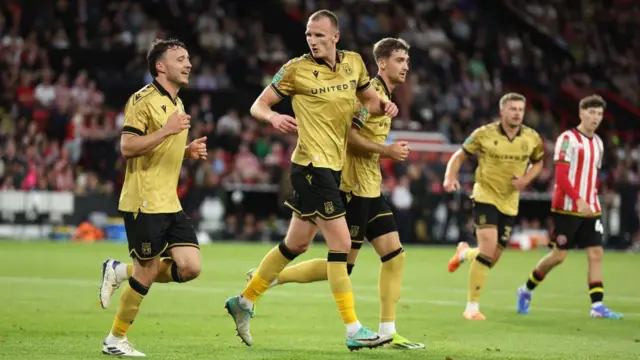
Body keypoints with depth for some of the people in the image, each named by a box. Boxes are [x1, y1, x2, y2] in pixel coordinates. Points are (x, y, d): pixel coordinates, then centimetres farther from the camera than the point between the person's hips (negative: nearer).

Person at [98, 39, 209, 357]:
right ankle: (115, 340, 12)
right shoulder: (143, 100, -10)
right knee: (148, 272, -4)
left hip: (169, 203, 8)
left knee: (190, 267, -4)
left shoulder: (177, 103, 17)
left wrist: (189, 150, 10)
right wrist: (167, 130, -25)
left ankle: (119, 272, 15)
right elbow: (127, 147, -18)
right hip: (143, 202, -8)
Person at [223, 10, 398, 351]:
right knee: (341, 243, -11)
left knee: (296, 243, 16)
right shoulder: (296, 69, -8)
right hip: (312, 165, -7)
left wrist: (384, 105, -1)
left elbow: (368, 98, 22)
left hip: (333, 166, 7)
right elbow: (258, 105, -3)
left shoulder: (354, 62, 7)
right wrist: (273, 117, -26)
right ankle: (353, 330, -7)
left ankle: (244, 301, 30)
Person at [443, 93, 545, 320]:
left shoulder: (532, 139, -1)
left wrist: (526, 179, -4)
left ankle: (464, 253, 46)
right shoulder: (484, 134, -9)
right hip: (485, 197, -4)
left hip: (510, 202, 4)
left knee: (492, 258, 8)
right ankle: (472, 307, -11)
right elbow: (459, 155, 1)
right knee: (488, 248, -21)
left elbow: (538, 163, 16)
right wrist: (450, 177, -17)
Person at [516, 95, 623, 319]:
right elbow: (561, 175, -16)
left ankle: (597, 305, -6)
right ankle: (526, 290, 18)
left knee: (596, 253, -4)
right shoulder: (568, 139, -9)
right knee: (558, 255, -3)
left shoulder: (598, 143, 14)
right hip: (567, 208, -7)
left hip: (590, 209, 7)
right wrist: (578, 200, -24)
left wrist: (593, 200, 6)